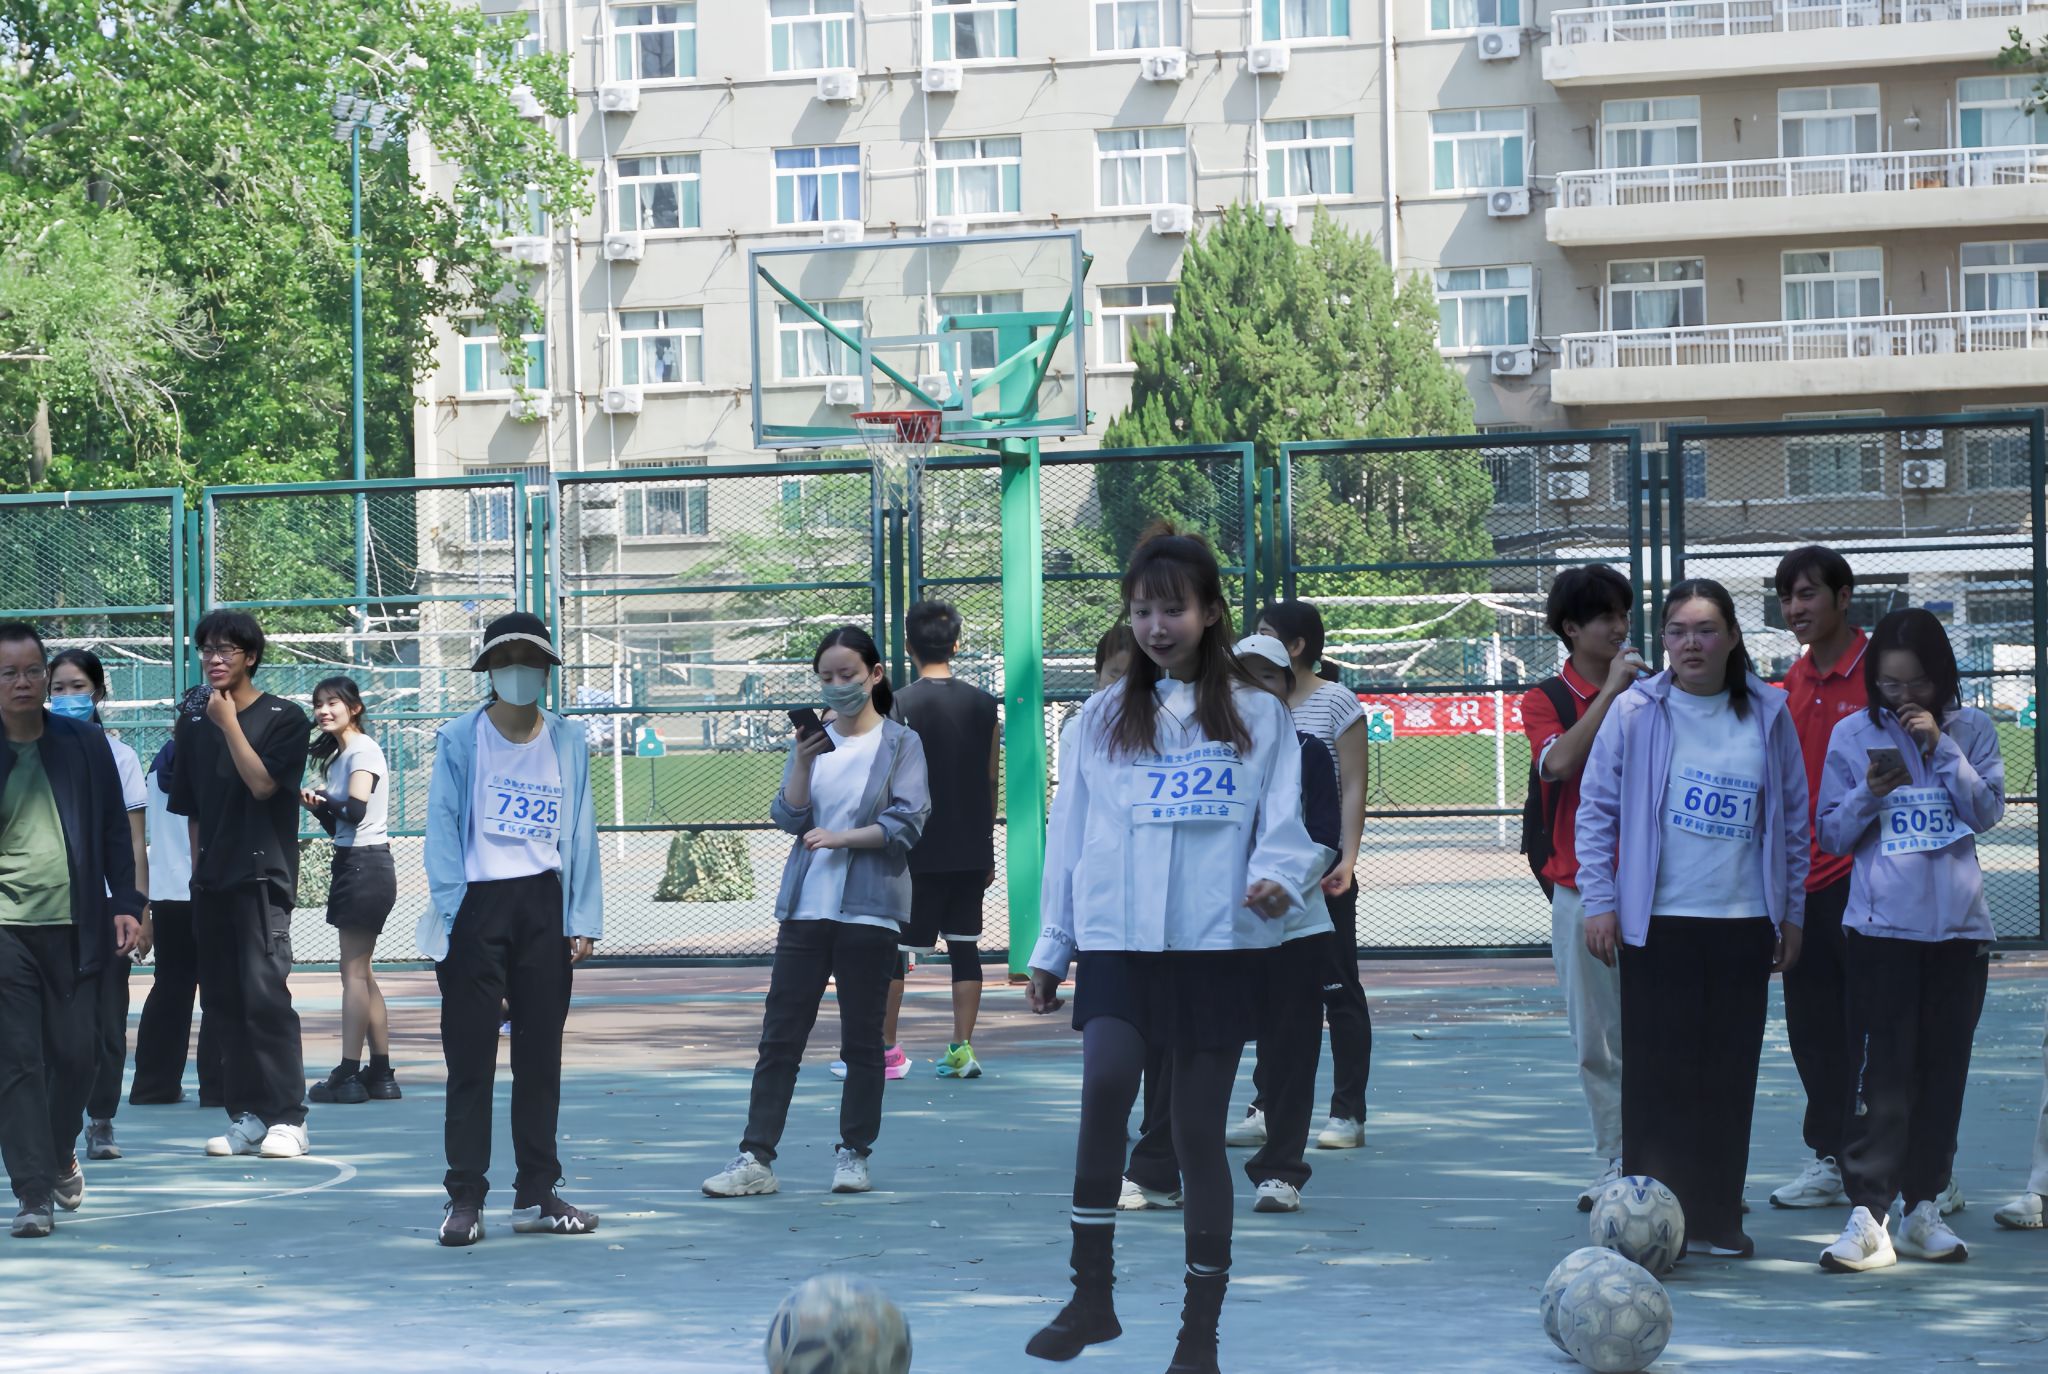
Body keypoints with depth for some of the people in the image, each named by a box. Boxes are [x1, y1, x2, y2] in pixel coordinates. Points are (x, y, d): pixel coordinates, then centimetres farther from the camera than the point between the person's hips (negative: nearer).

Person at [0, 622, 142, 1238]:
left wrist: (126, 904, 5)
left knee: (75, 1054, 6)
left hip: (74, 926, 2)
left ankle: (60, 1156, 33)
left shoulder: (86, 744, 8)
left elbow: (115, 830, 11)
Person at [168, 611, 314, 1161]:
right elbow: (190, 810, 18)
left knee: (265, 993, -13)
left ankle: (288, 1119, -11)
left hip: (263, 876, -6)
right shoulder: (195, 725, 14)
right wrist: (198, 871, 12)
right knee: (225, 1001, 4)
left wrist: (229, 722, -10)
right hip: (211, 883, 6)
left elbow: (263, 782, -13)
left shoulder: (284, 718, 0)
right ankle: (247, 1116, 9)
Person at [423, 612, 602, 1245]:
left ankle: (536, 1194, 15)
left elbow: (580, 832, 9)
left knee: (541, 1055, 7)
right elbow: (443, 829, -2)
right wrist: (450, 916, -10)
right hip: (476, 907, -3)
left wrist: (583, 918, 3)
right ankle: (464, 1198, 3)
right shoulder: (459, 740, 2)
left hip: (544, 905, 3)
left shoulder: (568, 741, 10)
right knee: (470, 1057, -2)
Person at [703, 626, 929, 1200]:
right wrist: (803, 761, -11)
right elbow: (789, 818, 3)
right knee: (780, 1035, -1)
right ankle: (755, 1158, -1)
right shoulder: (813, 740, 12)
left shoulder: (901, 744, 2)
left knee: (862, 1039, 3)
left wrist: (840, 837, -12)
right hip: (805, 908, 3)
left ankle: (854, 1154, 13)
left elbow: (907, 823, -7)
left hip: (869, 909, -3)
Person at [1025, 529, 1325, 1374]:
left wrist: (1279, 876, -23)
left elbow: (1288, 819, -1)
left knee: (1199, 1130, 1)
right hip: (1116, 939, 1)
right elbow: (1071, 834, 13)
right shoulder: (1103, 717, 10)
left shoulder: (1256, 714, 4)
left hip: (1217, 945, -1)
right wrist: (1051, 948, 12)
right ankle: (1091, 1294, -16)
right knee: (1106, 1080, -24)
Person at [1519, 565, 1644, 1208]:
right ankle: (1616, 1166, 9)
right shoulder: (1546, 700, 5)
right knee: (1597, 1041, 2)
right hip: (1581, 887, 0)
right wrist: (1610, 690, -15)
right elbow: (1559, 762, -16)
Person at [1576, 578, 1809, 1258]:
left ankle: (1716, 1219, 13)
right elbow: (1596, 811, 3)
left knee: (1730, 1077, 5)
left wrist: (1791, 913, 11)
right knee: (1657, 1074, -3)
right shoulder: (1634, 713, -1)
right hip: (1657, 923, -2)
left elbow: (1793, 819, 12)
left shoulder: (1767, 715, 6)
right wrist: (1599, 902, -3)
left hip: (1744, 924, 2)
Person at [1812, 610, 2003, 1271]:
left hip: (1960, 926, 2)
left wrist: (1940, 747, -12)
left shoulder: (1971, 729, 6)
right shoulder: (1853, 735, 4)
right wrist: (1869, 794, -14)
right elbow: (1832, 834, 6)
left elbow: (1989, 811, -3)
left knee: (1944, 1068, 6)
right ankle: (1866, 1214, -11)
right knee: (1881, 1069, -9)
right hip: (1881, 925, -2)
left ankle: (1924, 1209, 14)